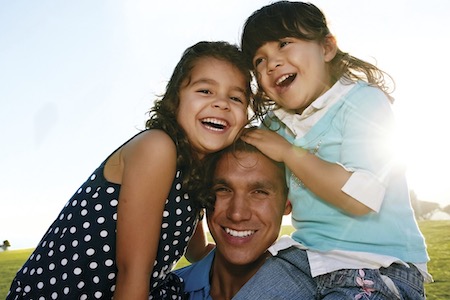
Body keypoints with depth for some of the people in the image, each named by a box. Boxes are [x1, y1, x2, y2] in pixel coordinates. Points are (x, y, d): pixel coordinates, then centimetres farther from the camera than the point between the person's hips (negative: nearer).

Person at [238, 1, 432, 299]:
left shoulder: (364, 100, -11)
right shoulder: (276, 126, 7)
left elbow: (360, 198, -24)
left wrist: (288, 152, -16)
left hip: (380, 267, -5)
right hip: (311, 263, 6)